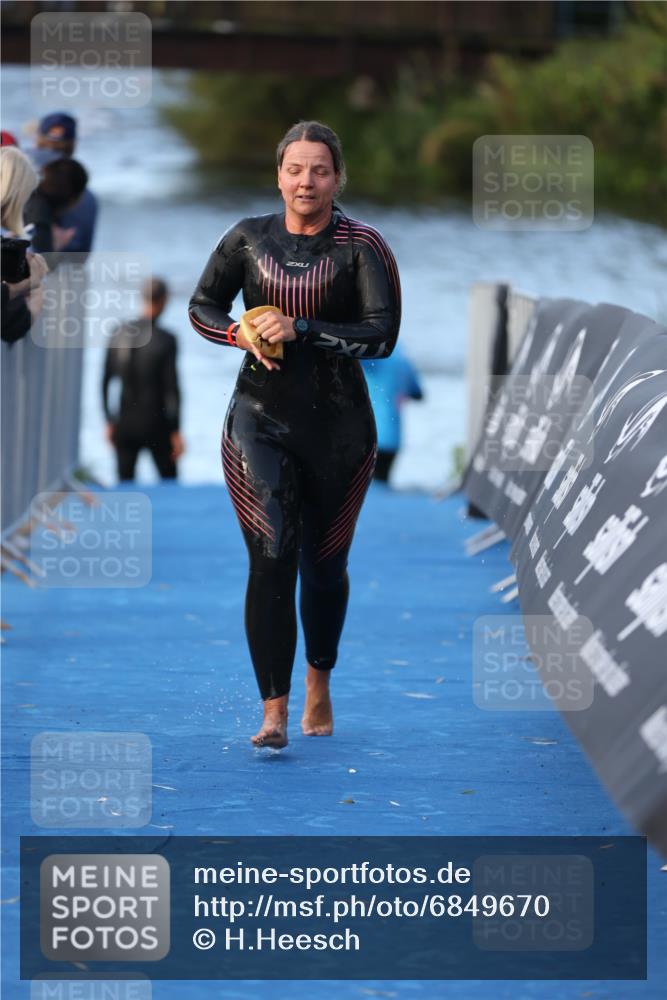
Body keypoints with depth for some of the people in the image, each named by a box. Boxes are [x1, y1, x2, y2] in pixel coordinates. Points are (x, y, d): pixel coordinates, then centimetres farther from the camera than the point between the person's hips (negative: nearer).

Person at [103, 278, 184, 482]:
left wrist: (110, 422, 14)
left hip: (124, 424, 3)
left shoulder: (119, 334, -2)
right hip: (156, 426, -3)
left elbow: (105, 383, 3)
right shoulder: (166, 340, -14)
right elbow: (172, 387, -15)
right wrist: (176, 432, -8)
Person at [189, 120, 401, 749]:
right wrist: (241, 334, -7)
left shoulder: (361, 247, -6)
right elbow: (201, 306, 14)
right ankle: (273, 713, -14)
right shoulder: (248, 239, 2)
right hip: (261, 419, 1)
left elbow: (382, 336, -13)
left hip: (338, 424, 0)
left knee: (325, 565, 12)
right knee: (270, 560, -12)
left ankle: (318, 687, 38)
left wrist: (302, 330, -20)